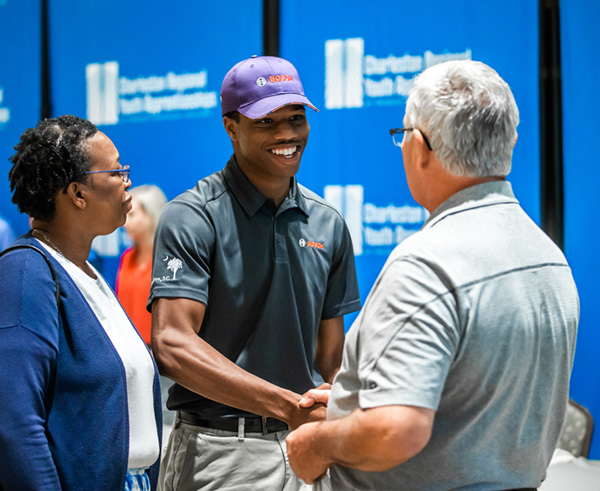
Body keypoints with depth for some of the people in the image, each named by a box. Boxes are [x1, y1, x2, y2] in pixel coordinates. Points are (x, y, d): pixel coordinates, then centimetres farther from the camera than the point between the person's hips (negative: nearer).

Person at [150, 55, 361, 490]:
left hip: (304, 450, 5)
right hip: (217, 453, -4)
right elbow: (173, 345, -19)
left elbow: (331, 360, 13)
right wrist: (290, 406, -25)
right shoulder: (192, 218, -8)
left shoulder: (327, 224, 9)